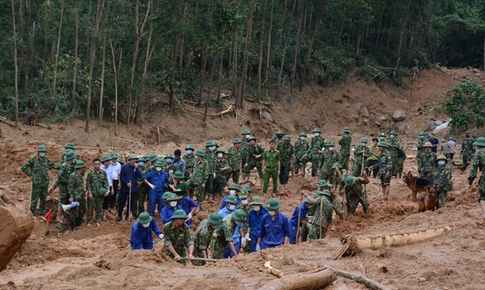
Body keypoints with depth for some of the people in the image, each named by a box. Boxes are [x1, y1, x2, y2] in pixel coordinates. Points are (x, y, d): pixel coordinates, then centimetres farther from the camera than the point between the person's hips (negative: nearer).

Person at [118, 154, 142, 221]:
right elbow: (121, 176, -4)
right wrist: (127, 183, -13)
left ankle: (127, 216, 18)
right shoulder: (124, 167, -1)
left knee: (131, 203, 6)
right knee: (122, 203, -1)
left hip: (133, 188, 3)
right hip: (124, 188, -3)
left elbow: (140, 176, -8)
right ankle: (119, 216, 9)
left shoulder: (136, 168, 7)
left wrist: (136, 168, -14)